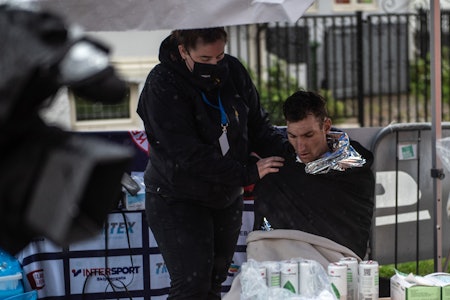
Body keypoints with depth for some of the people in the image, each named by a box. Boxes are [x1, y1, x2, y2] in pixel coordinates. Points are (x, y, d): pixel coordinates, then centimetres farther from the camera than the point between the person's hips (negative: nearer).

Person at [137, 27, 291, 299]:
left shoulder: (232, 70, -4)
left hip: (226, 199, 6)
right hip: (177, 202, -6)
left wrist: (288, 149, -16)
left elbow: (257, 124, 3)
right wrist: (248, 172, -26)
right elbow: (189, 154, -26)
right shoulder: (162, 85, -21)